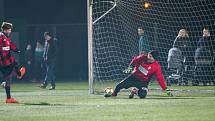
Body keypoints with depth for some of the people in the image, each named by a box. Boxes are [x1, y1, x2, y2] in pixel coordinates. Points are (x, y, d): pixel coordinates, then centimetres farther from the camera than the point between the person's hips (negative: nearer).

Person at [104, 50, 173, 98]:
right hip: (134, 77, 2)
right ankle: (114, 94, 30)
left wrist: (165, 89, -24)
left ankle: (135, 91, 10)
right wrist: (130, 66, -8)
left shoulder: (156, 66, -19)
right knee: (119, 86, -5)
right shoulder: (143, 57, -11)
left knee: (142, 95, -27)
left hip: (143, 82, -2)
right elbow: (135, 60, 9)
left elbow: (160, 78, -19)